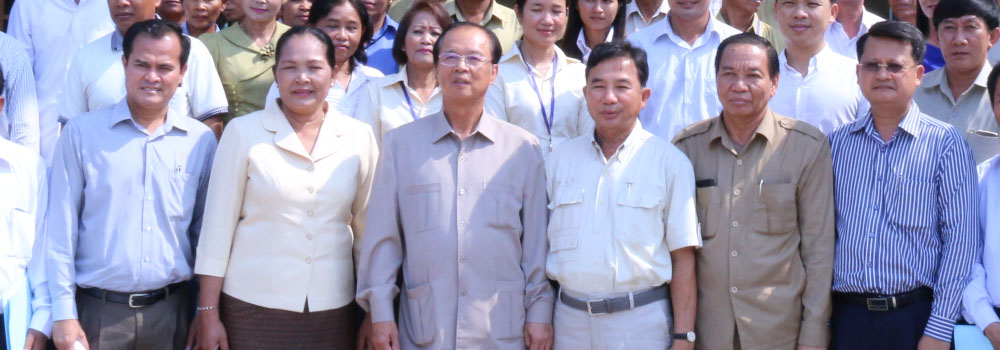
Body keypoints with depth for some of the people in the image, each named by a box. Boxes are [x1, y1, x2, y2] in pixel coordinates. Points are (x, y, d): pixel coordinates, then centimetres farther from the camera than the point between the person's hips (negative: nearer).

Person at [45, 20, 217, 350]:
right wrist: (64, 313, -6)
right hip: (98, 311, -1)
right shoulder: (81, 133, -3)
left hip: (171, 310, 2)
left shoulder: (201, 141, 2)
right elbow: (61, 229, -3)